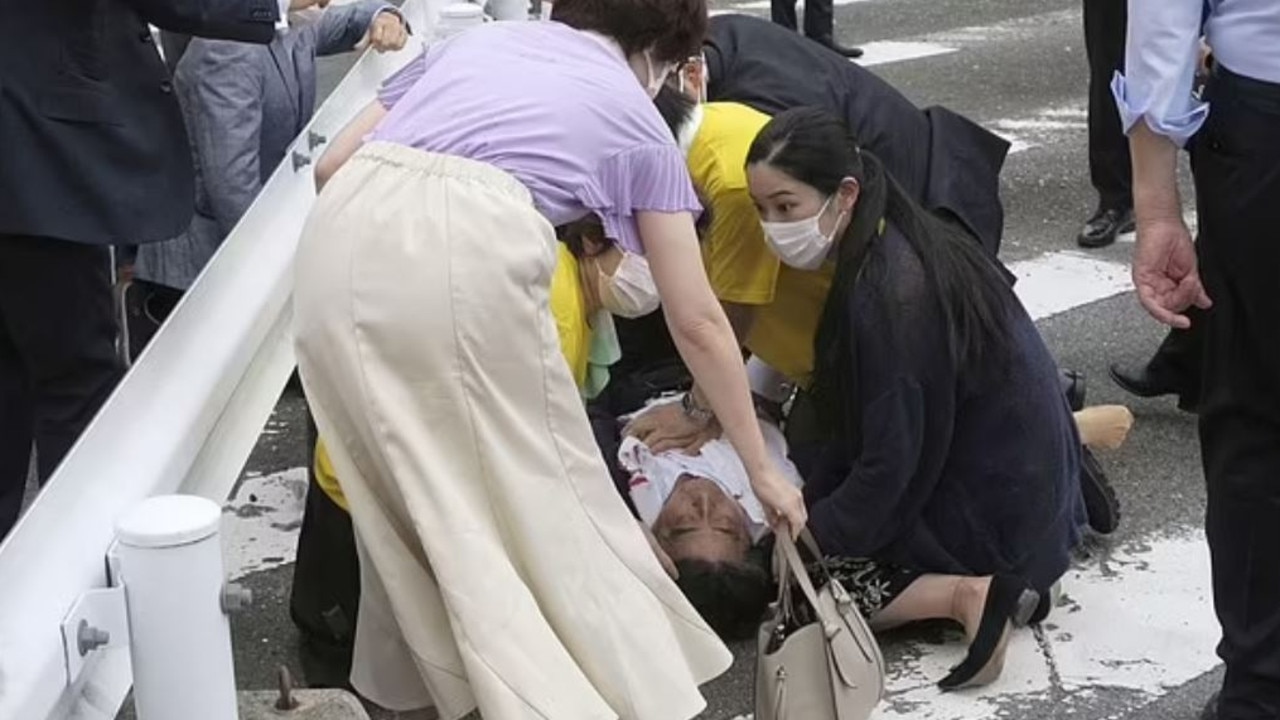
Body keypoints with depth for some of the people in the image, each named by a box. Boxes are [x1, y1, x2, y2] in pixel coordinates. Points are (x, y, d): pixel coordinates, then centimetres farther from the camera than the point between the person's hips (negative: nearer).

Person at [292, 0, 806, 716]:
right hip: (468, 252, -4)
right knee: (542, 495, 11)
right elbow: (698, 322, 24)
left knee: (410, 487, 21)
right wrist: (761, 468, 32)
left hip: (342, 239, 4)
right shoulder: (636, 118, 23)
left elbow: (332, 164, 26)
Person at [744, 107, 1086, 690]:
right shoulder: (895, 244, 1)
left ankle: (966, 593, -13)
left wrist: (805, 535, -11)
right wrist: (809, 504, 2)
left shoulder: (887, 297, -28)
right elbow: (869, 426, 7)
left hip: (996, 510, -9)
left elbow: (889, 466, -23)